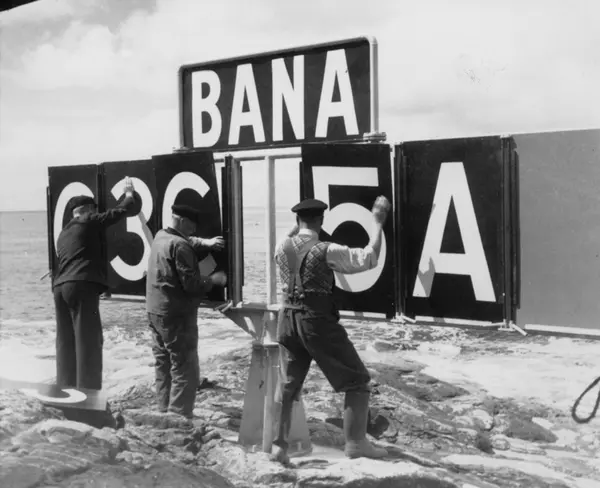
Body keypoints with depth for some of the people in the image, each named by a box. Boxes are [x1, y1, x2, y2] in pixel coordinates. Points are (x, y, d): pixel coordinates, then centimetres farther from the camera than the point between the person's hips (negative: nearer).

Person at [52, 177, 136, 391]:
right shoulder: (89, 221, 5)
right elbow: (119, 212, 8)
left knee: (66, 343, 12)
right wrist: (129, 194, 25)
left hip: (60, 287, 8)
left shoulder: (63, 234, 27)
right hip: (82, 286, -8)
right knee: (88, 342, -7)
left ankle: (65, 391, 16)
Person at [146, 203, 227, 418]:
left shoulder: (160, 237, 8)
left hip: (155, 311, 10)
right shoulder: (179, 246, -19)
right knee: (185, 369, -4)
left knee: (163, 365, 17)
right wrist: (213, 280, -6)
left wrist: (205, 243, 8)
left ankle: (165, 413, 26)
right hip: (176, 315, -10)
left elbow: (188, 242, 24)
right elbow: (191, 284, -21)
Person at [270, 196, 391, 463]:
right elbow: (370, 258, -12)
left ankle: (279, 446, 16)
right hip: (318, 321, -6)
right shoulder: (326, 251, -14)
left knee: (287, 386, 16)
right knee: (357, 380, 8)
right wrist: (378, 222, -5)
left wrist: (296, 226, 40)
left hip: (288, 319, 6)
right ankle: (355, 443, 9)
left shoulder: (282, 247, 2)